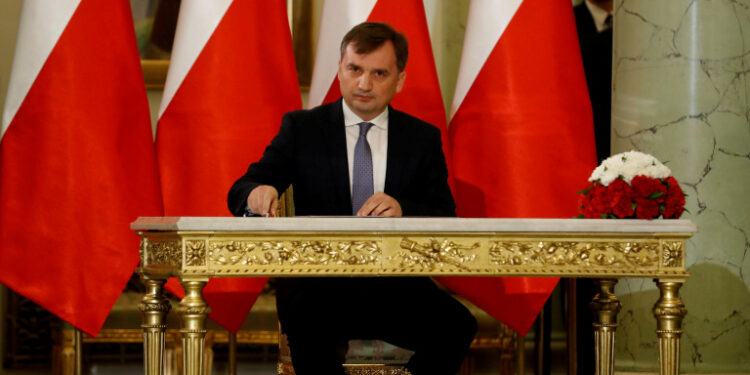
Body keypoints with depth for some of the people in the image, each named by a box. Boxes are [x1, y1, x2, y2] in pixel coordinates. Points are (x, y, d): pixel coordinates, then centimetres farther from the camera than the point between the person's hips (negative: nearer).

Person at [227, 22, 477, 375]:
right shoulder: (301, 128, 9)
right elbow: (240, 193, 4)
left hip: (396, 286, 2)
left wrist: (402, 210, -18)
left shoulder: (423, 138, 12)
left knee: (457, 324, -29)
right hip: (318, 284, -2)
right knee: (309, 325, -38)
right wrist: (258, 193, -22)